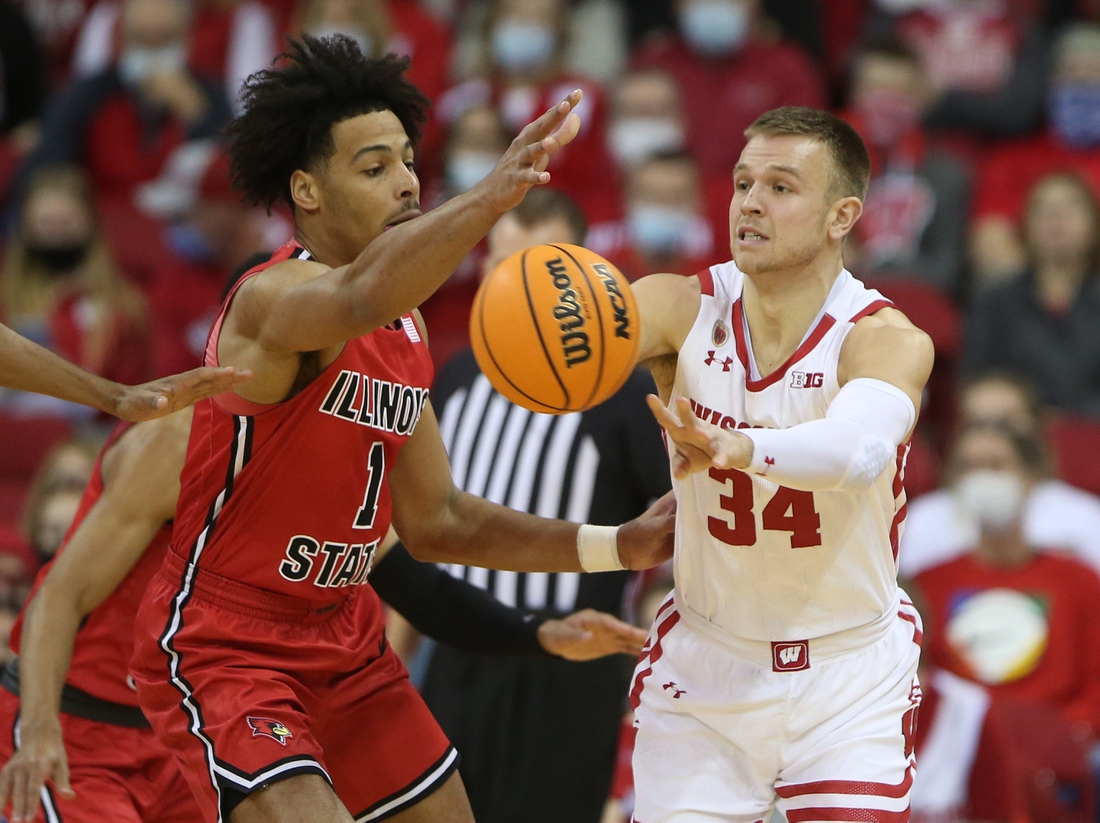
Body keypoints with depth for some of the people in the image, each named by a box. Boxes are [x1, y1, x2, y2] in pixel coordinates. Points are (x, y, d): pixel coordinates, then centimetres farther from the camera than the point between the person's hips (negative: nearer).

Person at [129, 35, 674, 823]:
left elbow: (436, 522, 15)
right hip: (222, 650, -9)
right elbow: (357, 300, -46)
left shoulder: (407, 331, 7)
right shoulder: (274, 298, -20)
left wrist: (615, 548, 7)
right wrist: (487, 199, -63)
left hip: (344, 643, 9)